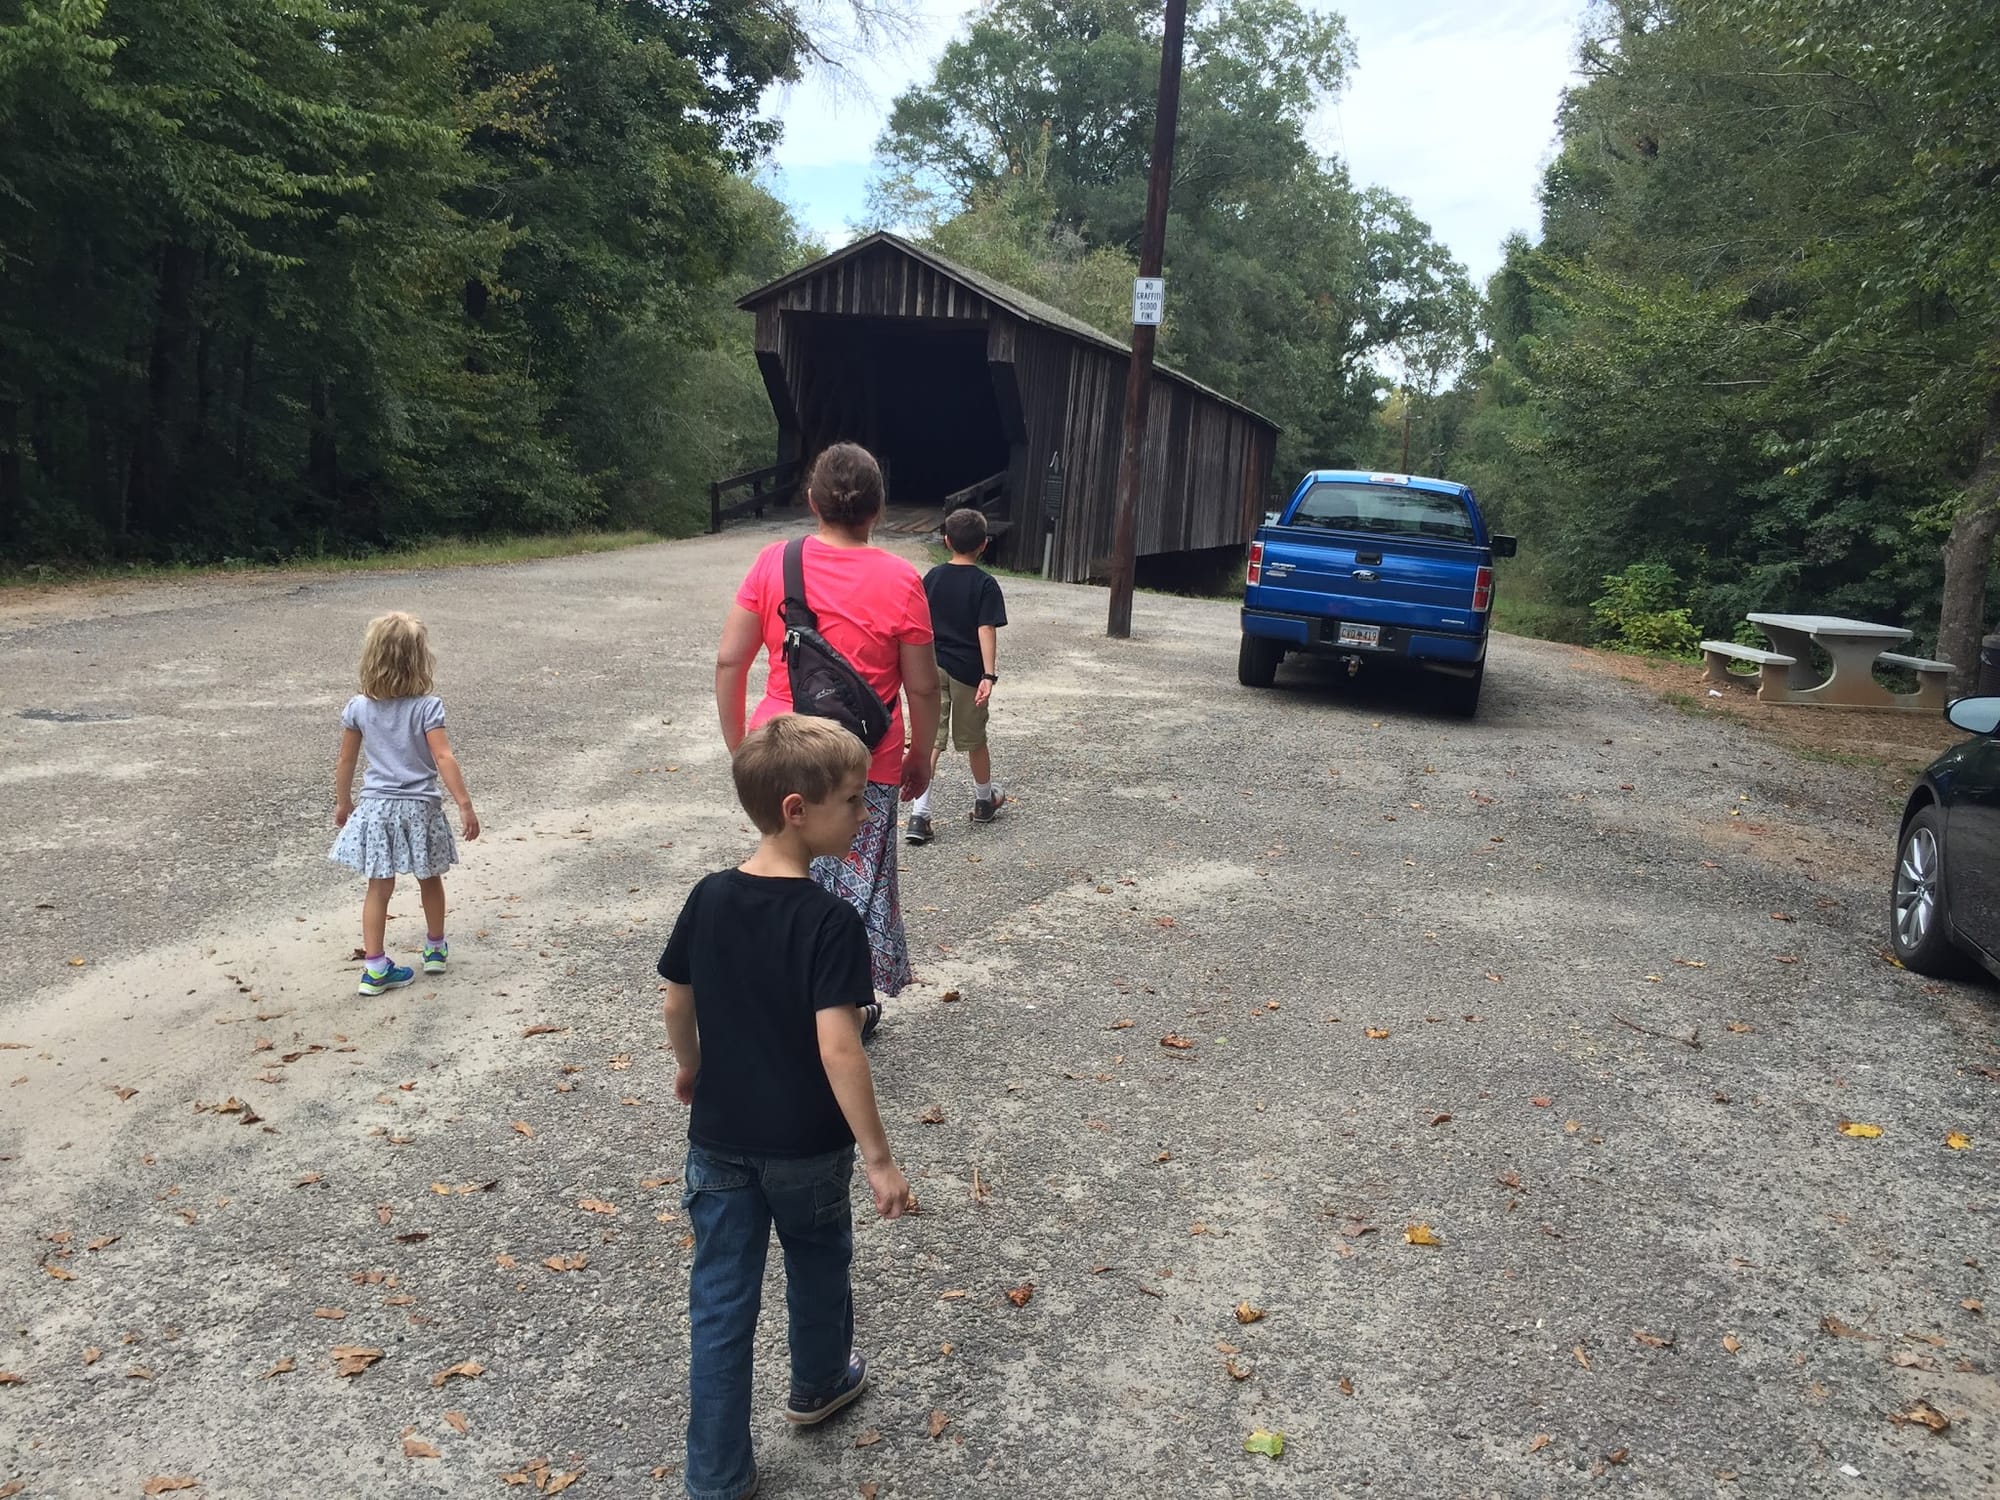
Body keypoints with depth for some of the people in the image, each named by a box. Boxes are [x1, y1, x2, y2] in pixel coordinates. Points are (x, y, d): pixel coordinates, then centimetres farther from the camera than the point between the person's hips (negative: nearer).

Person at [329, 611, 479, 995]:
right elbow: (443, 758, -18)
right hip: (419, 808, -2)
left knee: (379, 888, 7)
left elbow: (345, 762, 5)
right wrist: (465, 805, -16)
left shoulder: (358, 708, -3)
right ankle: (435, 948, 35)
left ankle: (375, 966, 6)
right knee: (430, 880, 19)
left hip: (375, 807, 2)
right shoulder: (427, 707, -14)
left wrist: (343, 803, 19)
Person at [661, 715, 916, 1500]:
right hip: (806, 1144, -3)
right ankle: (817, 1385, 49)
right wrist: (878, 1158, -22)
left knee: (720, 1299, 12)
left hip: (719, 1138, 4)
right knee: (817, 1268, 24)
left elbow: (678, 1004, 4)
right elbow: (837, 1047, -28)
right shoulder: (831, 920, -24)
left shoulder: (710, 897, -7)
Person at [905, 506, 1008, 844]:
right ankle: (984, 800, 36)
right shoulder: (986, 584, -7)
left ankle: (919, 815, -10)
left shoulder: (932, 577, 3)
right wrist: (989, 674, -18)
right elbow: (986, 630, -15)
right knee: (974, 739, 15)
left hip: (932, 667, 2)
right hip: (967, 671, -2)